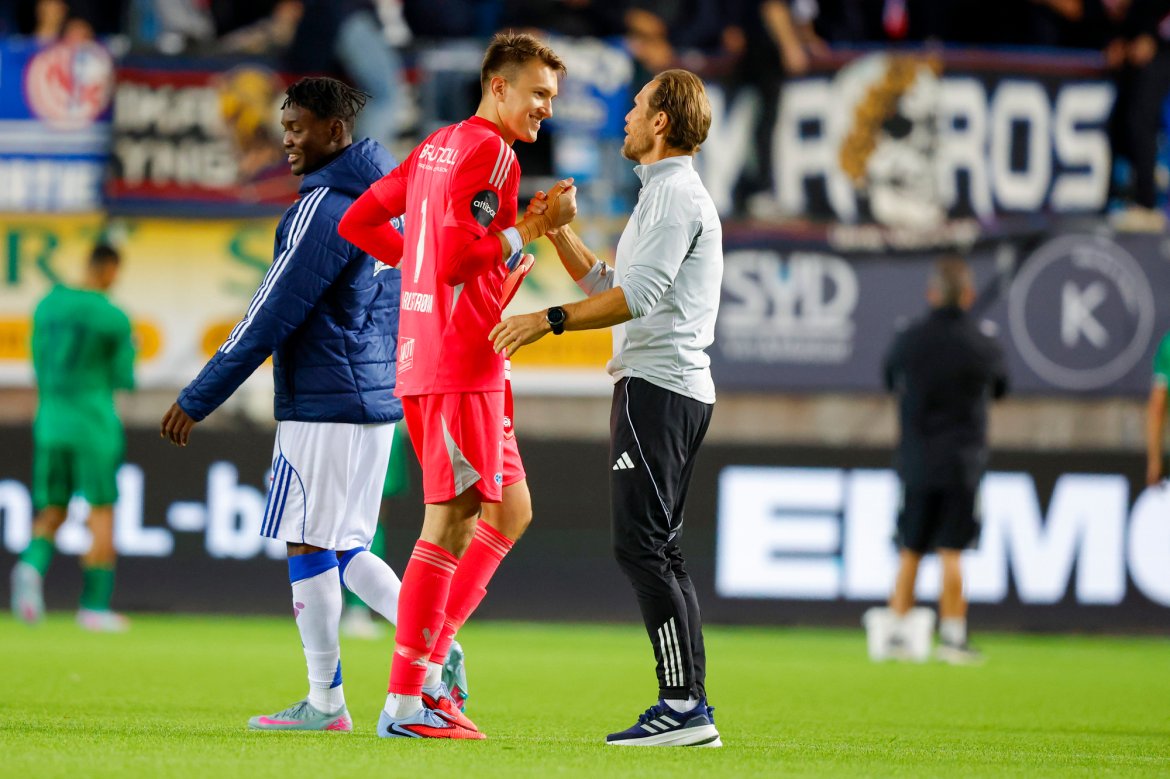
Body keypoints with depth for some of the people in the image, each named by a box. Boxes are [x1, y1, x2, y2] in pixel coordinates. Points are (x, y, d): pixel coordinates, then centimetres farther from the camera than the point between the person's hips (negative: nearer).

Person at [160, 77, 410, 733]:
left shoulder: (324, 208, -13)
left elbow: (270, 316, -14)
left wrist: (196, 401, -10)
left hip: (324, 404, -9)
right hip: (377, 400, 9)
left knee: (309, 545, -3)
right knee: (342, 549, 13)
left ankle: (325, 703, -1)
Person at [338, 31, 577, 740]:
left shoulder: (438, 147, 17)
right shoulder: (490, 152, -12)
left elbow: (359, 223, 21)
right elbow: (455, 258, -22)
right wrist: (532, 228, -12)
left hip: (424, 357, 10)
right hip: (461, 365, -10)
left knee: (511, 509, 16)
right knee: (452, 521, -7)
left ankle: (431, 658, 14)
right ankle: (407, 702, -6)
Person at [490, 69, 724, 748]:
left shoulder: (675, 195, -10)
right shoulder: (668, 194, 23)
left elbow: (637, 296, -21)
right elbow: (609, 286, 28)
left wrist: (549, 320, -22)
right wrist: (558, 232, 23)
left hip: (656, 386, -11)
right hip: (675, 388, 11)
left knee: (641, 544, -13)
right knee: (661, 548, 9)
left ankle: (684, 704, -18)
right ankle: (692, 708, 7)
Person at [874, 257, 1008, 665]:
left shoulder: (909, 340, -4)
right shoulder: (984, 346, -7)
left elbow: (889, 380, 13)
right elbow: (1000, 388, 11)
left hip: (916, 459, 2)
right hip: (963, 462, -2)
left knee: (910, 552, 11)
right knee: (951, 552, -1)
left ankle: (897, 630, 11)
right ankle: (952, 636, -2)